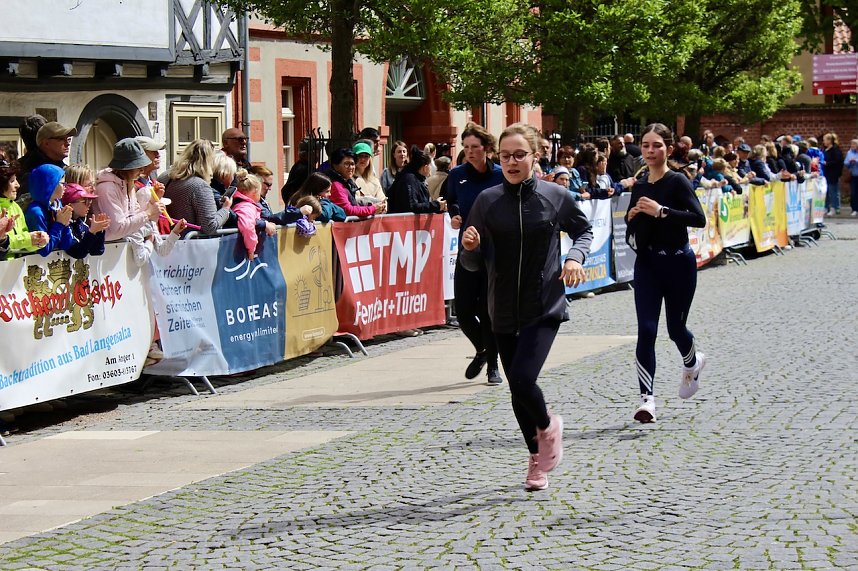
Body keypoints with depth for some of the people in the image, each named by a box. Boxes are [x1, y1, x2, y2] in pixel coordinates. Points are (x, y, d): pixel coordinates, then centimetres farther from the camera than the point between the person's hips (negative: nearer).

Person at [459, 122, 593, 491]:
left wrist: (575, 257, -6)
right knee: (518, 391, 11)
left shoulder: (555, 196, -5)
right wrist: (470, 248, -19)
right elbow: (472, 264, 3)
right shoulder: (487, 201, -2)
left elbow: (583, 230, 14)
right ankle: (537, 456, 34)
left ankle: (548, 426, 14)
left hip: (545, 308, -3)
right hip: (504, 311, 3)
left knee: (522, 379, -19)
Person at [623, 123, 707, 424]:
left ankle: (693, 363, 44)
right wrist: (632, 217, 0)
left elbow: (699, 218, -21)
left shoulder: (677, 182, -10)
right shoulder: (639, 185, 8)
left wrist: (661, 211, -26)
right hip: (646, 263, 4)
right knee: (646, 330, -7)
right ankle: (647, 398, -9)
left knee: (675, 327, 9)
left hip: (678, 263, -4)